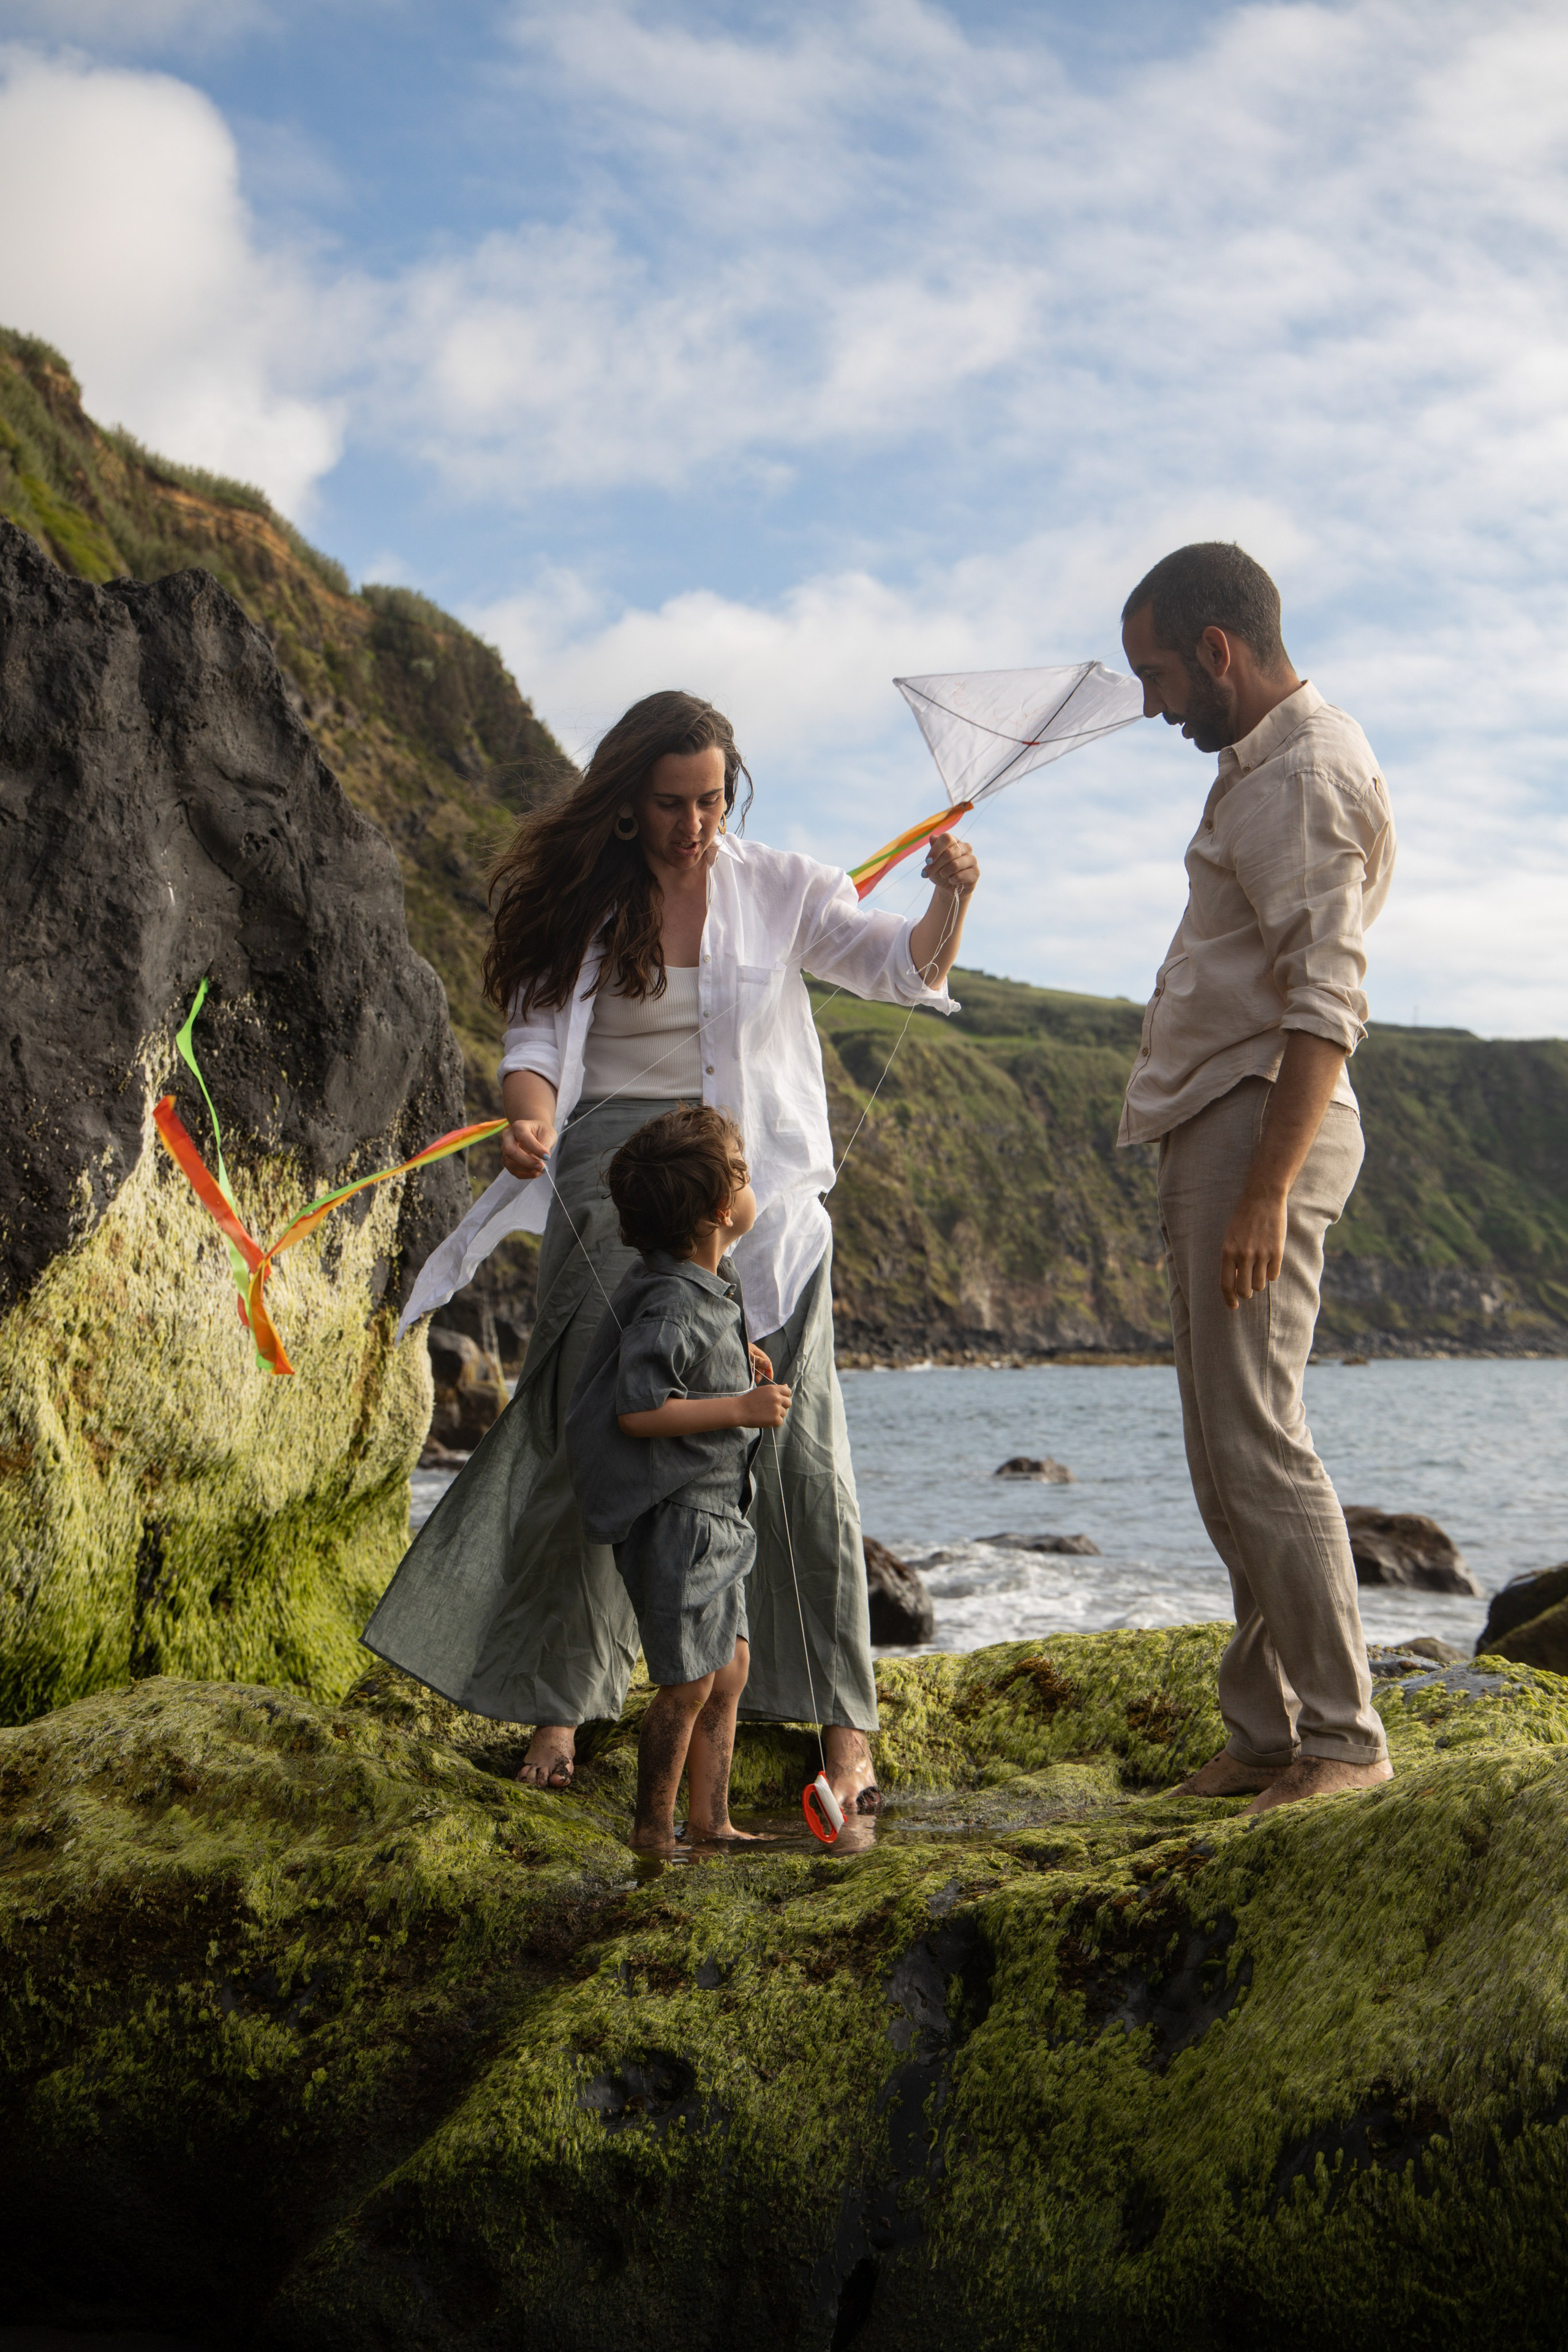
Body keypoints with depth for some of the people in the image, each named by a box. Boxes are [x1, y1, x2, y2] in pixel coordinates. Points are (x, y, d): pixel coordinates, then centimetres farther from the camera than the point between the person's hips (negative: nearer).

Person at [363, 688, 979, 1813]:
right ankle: (564, 1701, 15)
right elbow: (539, 1042, -1)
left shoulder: (779, 887, 5)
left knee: (796, 1447, -6)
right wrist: (530, 1120, -23)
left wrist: (949, 898, -23)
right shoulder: (582, 906, 5)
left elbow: (903, 966, -2)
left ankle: (845, 1720, 1)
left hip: (759, 1185, 0)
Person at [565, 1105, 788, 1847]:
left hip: (712, 1514, 10)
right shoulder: (674, 1304, -22)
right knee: (688, 1681, -2)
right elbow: (638, 1408, -26)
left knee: (730, 1664, 15)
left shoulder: (707, 1286, 9)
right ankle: (653, 1828, 14)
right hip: (675, 1516, -10)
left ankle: (709, 1820, 25)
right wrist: (743, 1408, -23)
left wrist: (738, 1364, 12)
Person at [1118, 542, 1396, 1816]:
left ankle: (1341, 1735, -5)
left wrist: (1268, 1189, -27)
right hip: (1216, 1125, 11)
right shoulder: (1265, 760, 20)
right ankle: (1267, 1731, 17)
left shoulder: (1306, 772, -12)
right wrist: (1238, 1177, 19)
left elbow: (1324, 1006, -21)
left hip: (1260, 1121, -11)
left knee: (1255, 1440, -11)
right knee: (1227, 1450, 11)